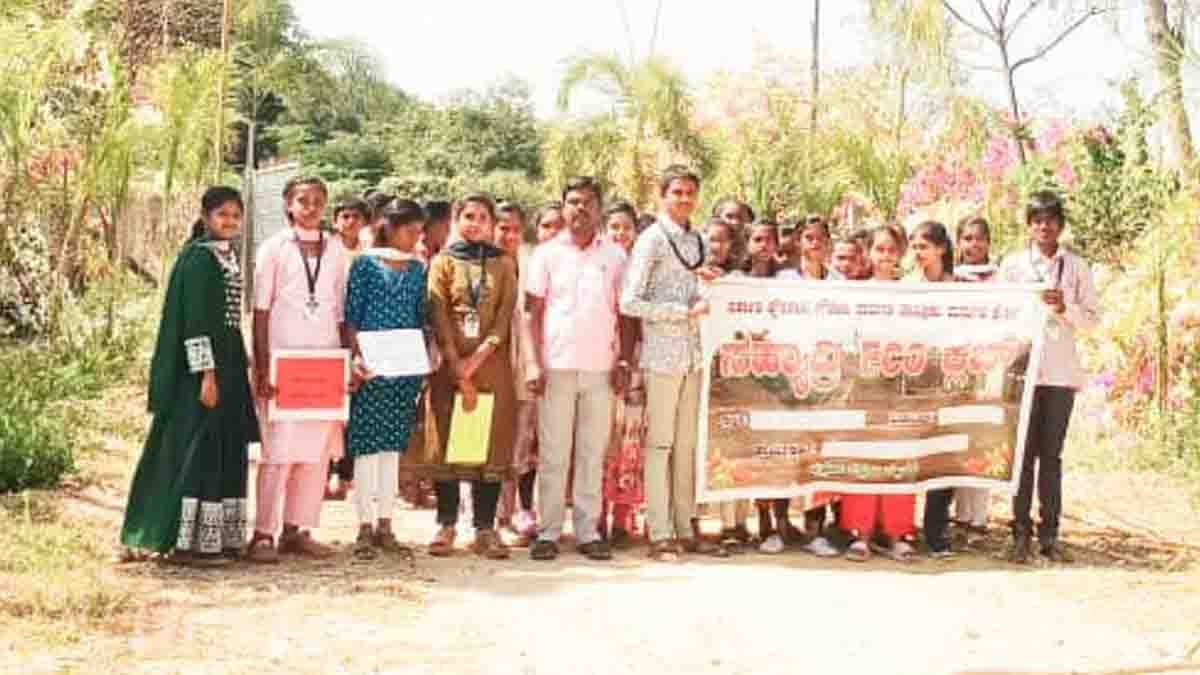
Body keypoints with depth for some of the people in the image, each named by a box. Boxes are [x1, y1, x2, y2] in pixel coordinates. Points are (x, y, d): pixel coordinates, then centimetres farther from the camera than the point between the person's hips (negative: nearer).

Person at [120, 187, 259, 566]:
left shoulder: (229, 256, 14)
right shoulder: (199, 257, -11)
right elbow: (194, 320, -17)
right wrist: (206, 374, -22)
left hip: (228, 366, 9)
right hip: (205, 368, -9)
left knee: (228, 451, 10)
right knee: (200, 449, -7)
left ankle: (221, 537, 16)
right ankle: (188, 541, -2)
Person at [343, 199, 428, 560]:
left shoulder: (418, 269, 13)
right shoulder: (366, 263, 0)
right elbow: (351, 315, -3)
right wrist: (356, 356, -12)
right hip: (371, 366, -4)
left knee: (393, 444, 8)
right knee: (366, 443, -2)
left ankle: (385, 524, 13)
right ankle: (365, 527, 2)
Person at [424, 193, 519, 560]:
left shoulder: (504, 264, 11)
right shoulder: (442, 262, 7)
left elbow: (506, 316, 1)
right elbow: (439, 319, -2)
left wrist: (477, 357, -11)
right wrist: (459, 371, -11)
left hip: (493, 363, 1)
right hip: (450, 365, -1)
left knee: (493, 443, -2)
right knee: (448, 440, 0)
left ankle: (485, 528, 2)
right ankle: (446, 524, 7)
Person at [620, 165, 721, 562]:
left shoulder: (696, 241, 15)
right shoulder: (652, 240, -5)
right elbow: (629, 303, -12)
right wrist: (685, 312, -12)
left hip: (692, 354, 6)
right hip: (662, 355, -6)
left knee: (687, 443, 9)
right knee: (659, 443, -3)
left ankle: (685, 529, 15)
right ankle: (660, 535, 2)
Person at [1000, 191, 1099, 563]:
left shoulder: (1077, 267, 8)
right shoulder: (1012, 264, 6)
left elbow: (1093, 319, 6)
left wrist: (1065, 308, -10)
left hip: (1061, 372, 1)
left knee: (1052, 455, 4)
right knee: (1024, 454, -1)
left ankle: (1049, 535, 7)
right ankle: (1021, 533, 3)